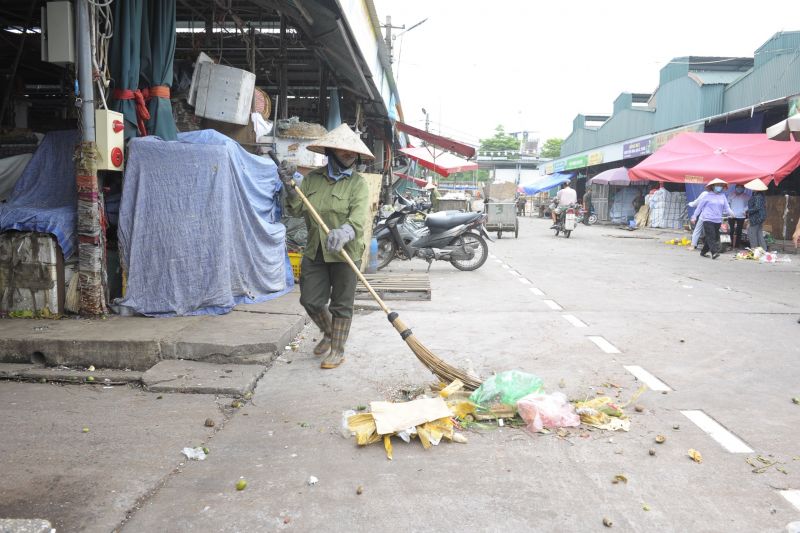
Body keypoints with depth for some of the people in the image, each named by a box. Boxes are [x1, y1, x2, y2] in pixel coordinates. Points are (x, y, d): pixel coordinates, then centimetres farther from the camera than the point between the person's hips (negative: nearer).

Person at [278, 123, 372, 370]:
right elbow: (296, 209, 3)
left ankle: (337, 350, 21)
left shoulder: (358, 183, -6)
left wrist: (344, 232, -41)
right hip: (315, 252, 4)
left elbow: (358, 216, -20)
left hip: (345, 252, -4)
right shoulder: (312, 178, 6)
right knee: (310, 300, 10)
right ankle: (329, 333, 39)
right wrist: (289, 186, -13)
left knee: (341, 304, 5)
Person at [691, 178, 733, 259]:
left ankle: (703, 251, 20)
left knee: (715, 237, 9)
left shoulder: (723, 196, 12)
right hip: (708, 219, -5)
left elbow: (726, 207, 8)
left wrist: (730, 212, -15)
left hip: (718, 220, 5)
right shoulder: (708, 196, 0)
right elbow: (699, 206, 4)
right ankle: (714, 252, -21)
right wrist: (694, 216, 4)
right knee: (711, 236, -14)